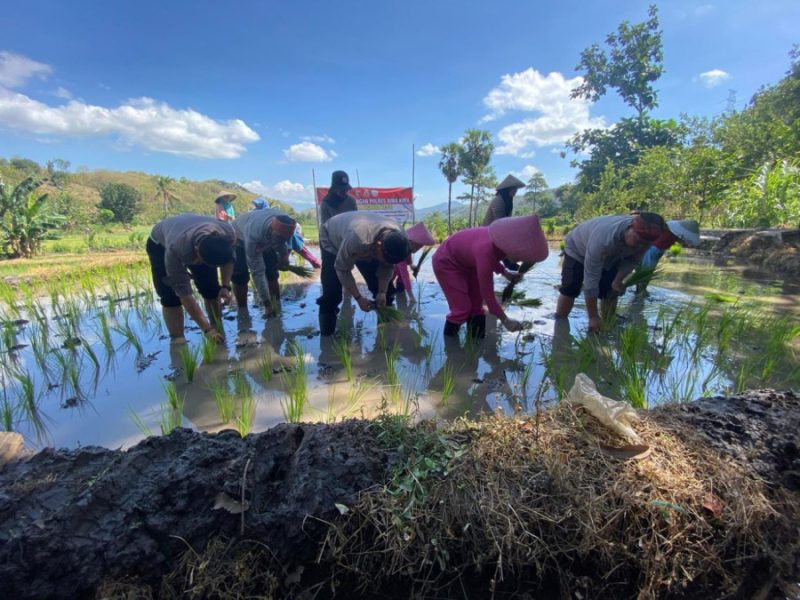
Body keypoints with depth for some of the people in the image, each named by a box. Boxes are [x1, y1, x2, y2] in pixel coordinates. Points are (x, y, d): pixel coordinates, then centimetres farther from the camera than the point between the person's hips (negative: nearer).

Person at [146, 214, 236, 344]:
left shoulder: (229, 233, -36)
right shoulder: (175, 250, -45)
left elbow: (228, 258, -11)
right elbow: (184, 293, -38)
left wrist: (225, 286, -23)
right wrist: (207, 329, -37)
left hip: (195, 242, 3)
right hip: (160, 244, -3)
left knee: (211, 288, -6)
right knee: (171, 295, -17)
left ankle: (219, 331, 9)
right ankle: (178, 340, -6)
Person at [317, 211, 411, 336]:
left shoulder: (399, 238, -30)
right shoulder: (357, 240, -48)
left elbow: (387, 267, -12)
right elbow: (342, 269, -31)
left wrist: (382, 292, -22)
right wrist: (359, 298, -29)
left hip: (368, 247, 5)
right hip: (333, 241, -4)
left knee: (387, 289, -4)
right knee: (332, 293, -16)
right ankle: (327, 333, 5)